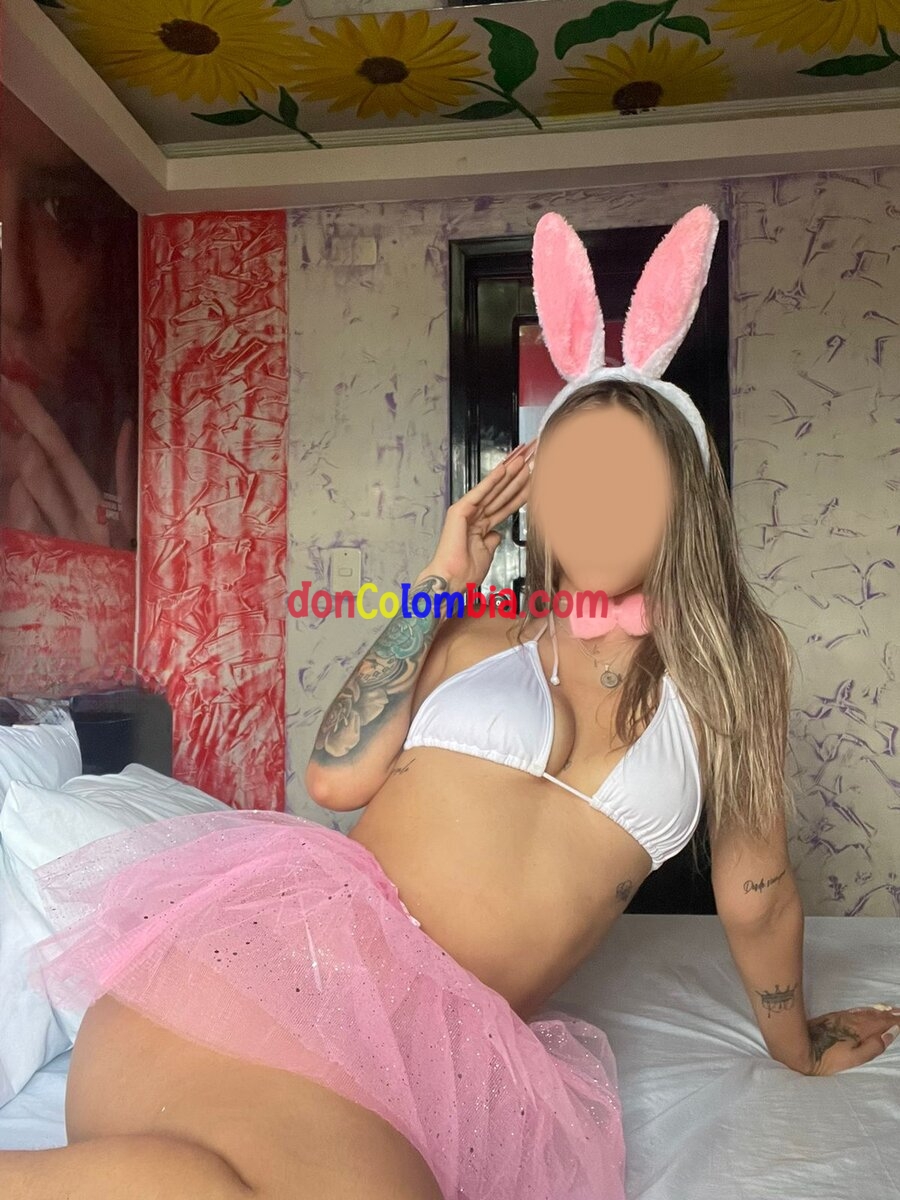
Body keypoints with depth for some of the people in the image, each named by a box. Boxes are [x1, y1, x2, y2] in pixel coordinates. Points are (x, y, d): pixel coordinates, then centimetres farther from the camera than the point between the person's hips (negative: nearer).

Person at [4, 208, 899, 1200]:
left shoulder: (736, 660, 7)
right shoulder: (484, 624, 6)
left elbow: (754, 888, 17)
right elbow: (336, 779, -5)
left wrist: (796, 1042, 30)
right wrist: (440, 581, 1)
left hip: (454, 1050, 2)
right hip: (297, 943, -2)